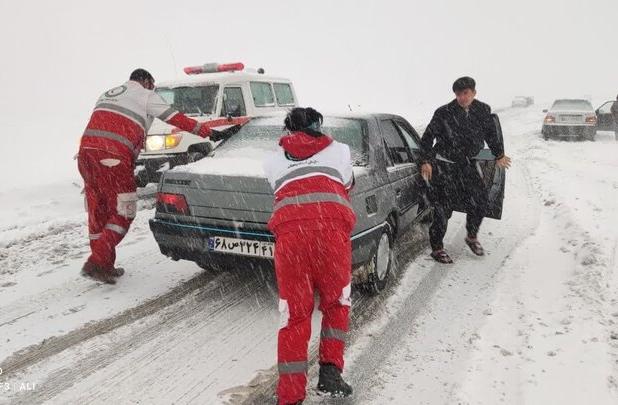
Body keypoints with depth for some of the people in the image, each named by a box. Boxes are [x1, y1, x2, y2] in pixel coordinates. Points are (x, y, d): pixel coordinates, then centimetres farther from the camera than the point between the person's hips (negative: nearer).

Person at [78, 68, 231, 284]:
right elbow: (177, 119, 7)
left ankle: (105, 265, 21)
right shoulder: (145, 95, 10)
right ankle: (96, 263, -7)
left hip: (86, 149, 8)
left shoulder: (107, 94, 32)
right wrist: (208, 132, 12)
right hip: (113, 155, -8)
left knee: (98, 212, 14)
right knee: (122, 212, 1)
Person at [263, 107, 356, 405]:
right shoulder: (340, 150, 28)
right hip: (331, 224, 0)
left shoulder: (273, 161, 27)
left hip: (288, 227, 1)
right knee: (336, 303, 20)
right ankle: (330, 372, 14)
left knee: (294, 315, 8)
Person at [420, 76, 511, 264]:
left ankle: (472, 237, 32)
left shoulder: (483, 110, 0)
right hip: (444, 165, -5)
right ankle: (437, 248, 8)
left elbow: (491, 134, 16)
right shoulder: (444, 113, -14)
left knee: (479, 202, 7)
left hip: (467, 164, 5)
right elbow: (428, 137, -7)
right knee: (443, 207, -5)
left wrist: (499, 155, 22)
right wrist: (426, 161, -12)